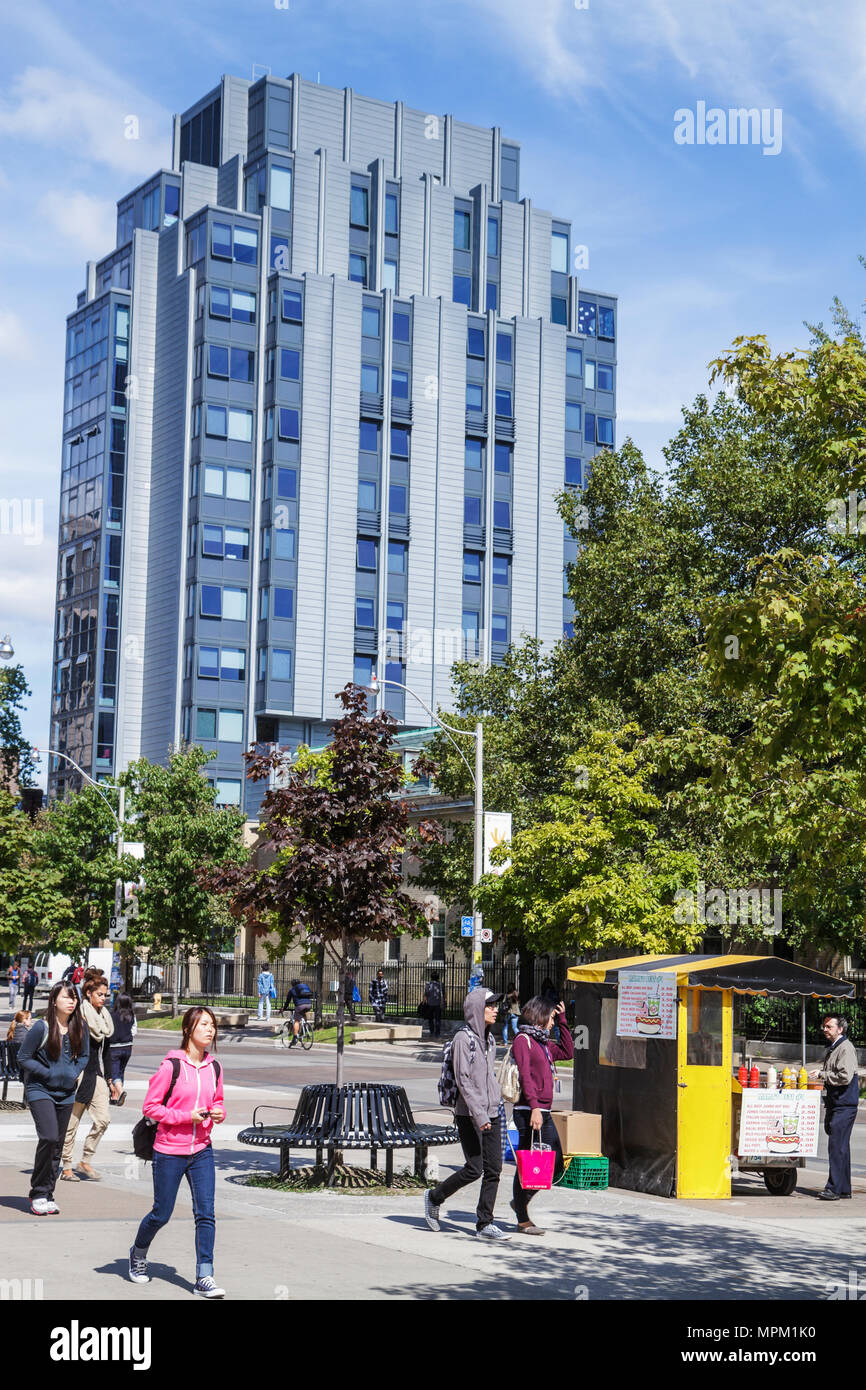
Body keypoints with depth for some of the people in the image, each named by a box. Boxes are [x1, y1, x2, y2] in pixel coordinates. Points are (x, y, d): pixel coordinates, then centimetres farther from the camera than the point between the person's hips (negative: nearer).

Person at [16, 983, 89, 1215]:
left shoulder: (80, 1027, 2)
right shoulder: (42, 1027, -12)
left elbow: (84, 1055, 17)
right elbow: (23, 1058, -6)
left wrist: (74, 1073, -1)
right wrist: (48, 1073, -13)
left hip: (66, 1093, 5)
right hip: (40, 1091, -5)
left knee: (57, 1145, 7)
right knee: (49, 1137, -19)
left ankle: (47, 1196, 17)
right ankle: (38, 1194, -5)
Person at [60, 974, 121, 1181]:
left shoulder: (104, 1018, 14)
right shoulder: (79, 1017, -9)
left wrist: (109, 1080, 19)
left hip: (97, 1075, 7)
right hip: (80, 1075, -7)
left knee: (103, 1118, -3)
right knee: (72, 1122, 1)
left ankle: (86, 1161, 9)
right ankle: (66, 1167, 11)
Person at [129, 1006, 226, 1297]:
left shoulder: (214, 1067, 4)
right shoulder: (171, 1066, -12)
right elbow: (150, 1107, -10)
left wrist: (219, 1112, -3)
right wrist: (186, 1116, -19)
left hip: (201, 1151, 4)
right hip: (169, 1152, -4)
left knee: (206, 1212, -5)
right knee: (161, 1214, 9)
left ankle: (204, 1277, -1)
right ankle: (138, 1252, 38)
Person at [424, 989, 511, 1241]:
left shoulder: (489, 1038, 13)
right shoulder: (463, 1038, -11)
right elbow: (463, 1080, -16)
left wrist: (497, 1102, 16)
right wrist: (479, 1114, -21)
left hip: (491, 1113, 7)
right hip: (469, 1115, -7)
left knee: (493, 1169, 2)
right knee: (474, 1169, -7)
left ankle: (485, 1224, 7)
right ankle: (434, 1197, 16)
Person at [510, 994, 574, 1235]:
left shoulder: (543, 1043, 20)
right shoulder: (523, 1040, -7)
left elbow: (567, 1052, 30)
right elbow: (525, 1076, -16)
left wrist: (562, 1020, 26)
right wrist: (534, 1107, -24)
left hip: (544, 1114, 9)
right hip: (528, 1112, -9)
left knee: (556, 1166, 8)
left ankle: (521, 1201, 24)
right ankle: (523, 1220, 5)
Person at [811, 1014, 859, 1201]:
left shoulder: (846, 1048, -12)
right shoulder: (831, 1049, 18)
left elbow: (845, 1077, -21)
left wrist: (822, 1075, -14)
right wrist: (821, 1076, 12)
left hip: (845, 1104, -10)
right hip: (834, 1103, 10)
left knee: (837, 1145, -13)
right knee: (839, 1146, 12)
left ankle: (834, 1188, -13)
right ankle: (844, 1188, 18)